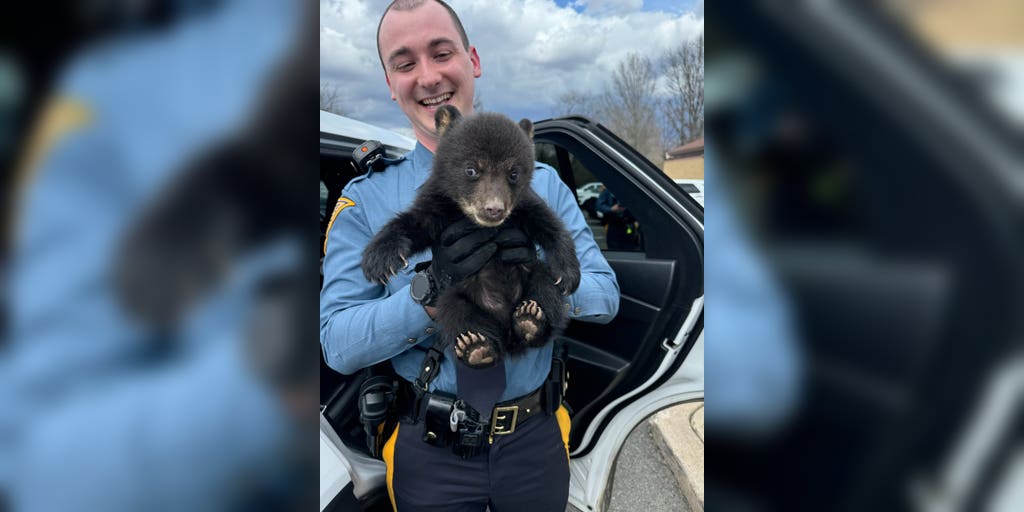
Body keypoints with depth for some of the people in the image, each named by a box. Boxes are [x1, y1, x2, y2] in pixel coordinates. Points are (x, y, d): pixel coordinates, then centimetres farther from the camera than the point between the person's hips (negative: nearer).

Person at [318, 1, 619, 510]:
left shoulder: (542, 182, -2)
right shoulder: (365, 200, -8)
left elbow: (605, 296, -6)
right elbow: (337, 343, -14)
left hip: (536, 439, 2)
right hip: (429, 451, -1)